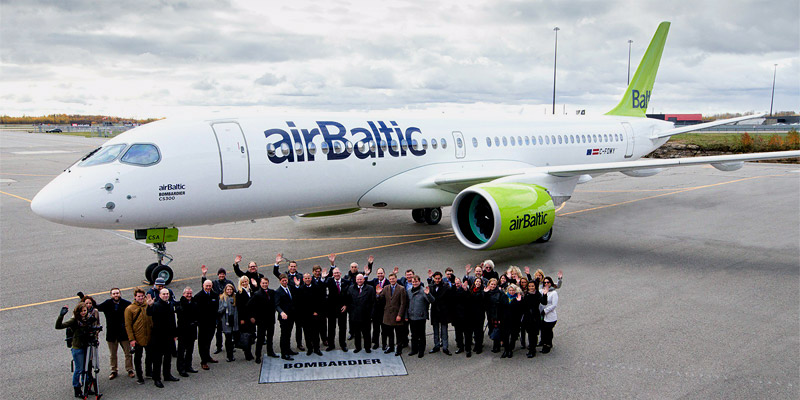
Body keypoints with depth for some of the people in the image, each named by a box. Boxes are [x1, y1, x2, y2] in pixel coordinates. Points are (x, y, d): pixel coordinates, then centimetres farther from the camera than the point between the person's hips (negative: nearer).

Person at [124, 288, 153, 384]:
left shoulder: (147, 306, 6)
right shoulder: (130, 309, -7)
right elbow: (128, 325, -8)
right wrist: (131, 339, -13)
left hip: (149, 337, 4)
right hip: (138, 338, -4)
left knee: (150, 355, 16)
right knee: (138, 358, 6)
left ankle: (148, 372, 35)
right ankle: (139, 377, 17)